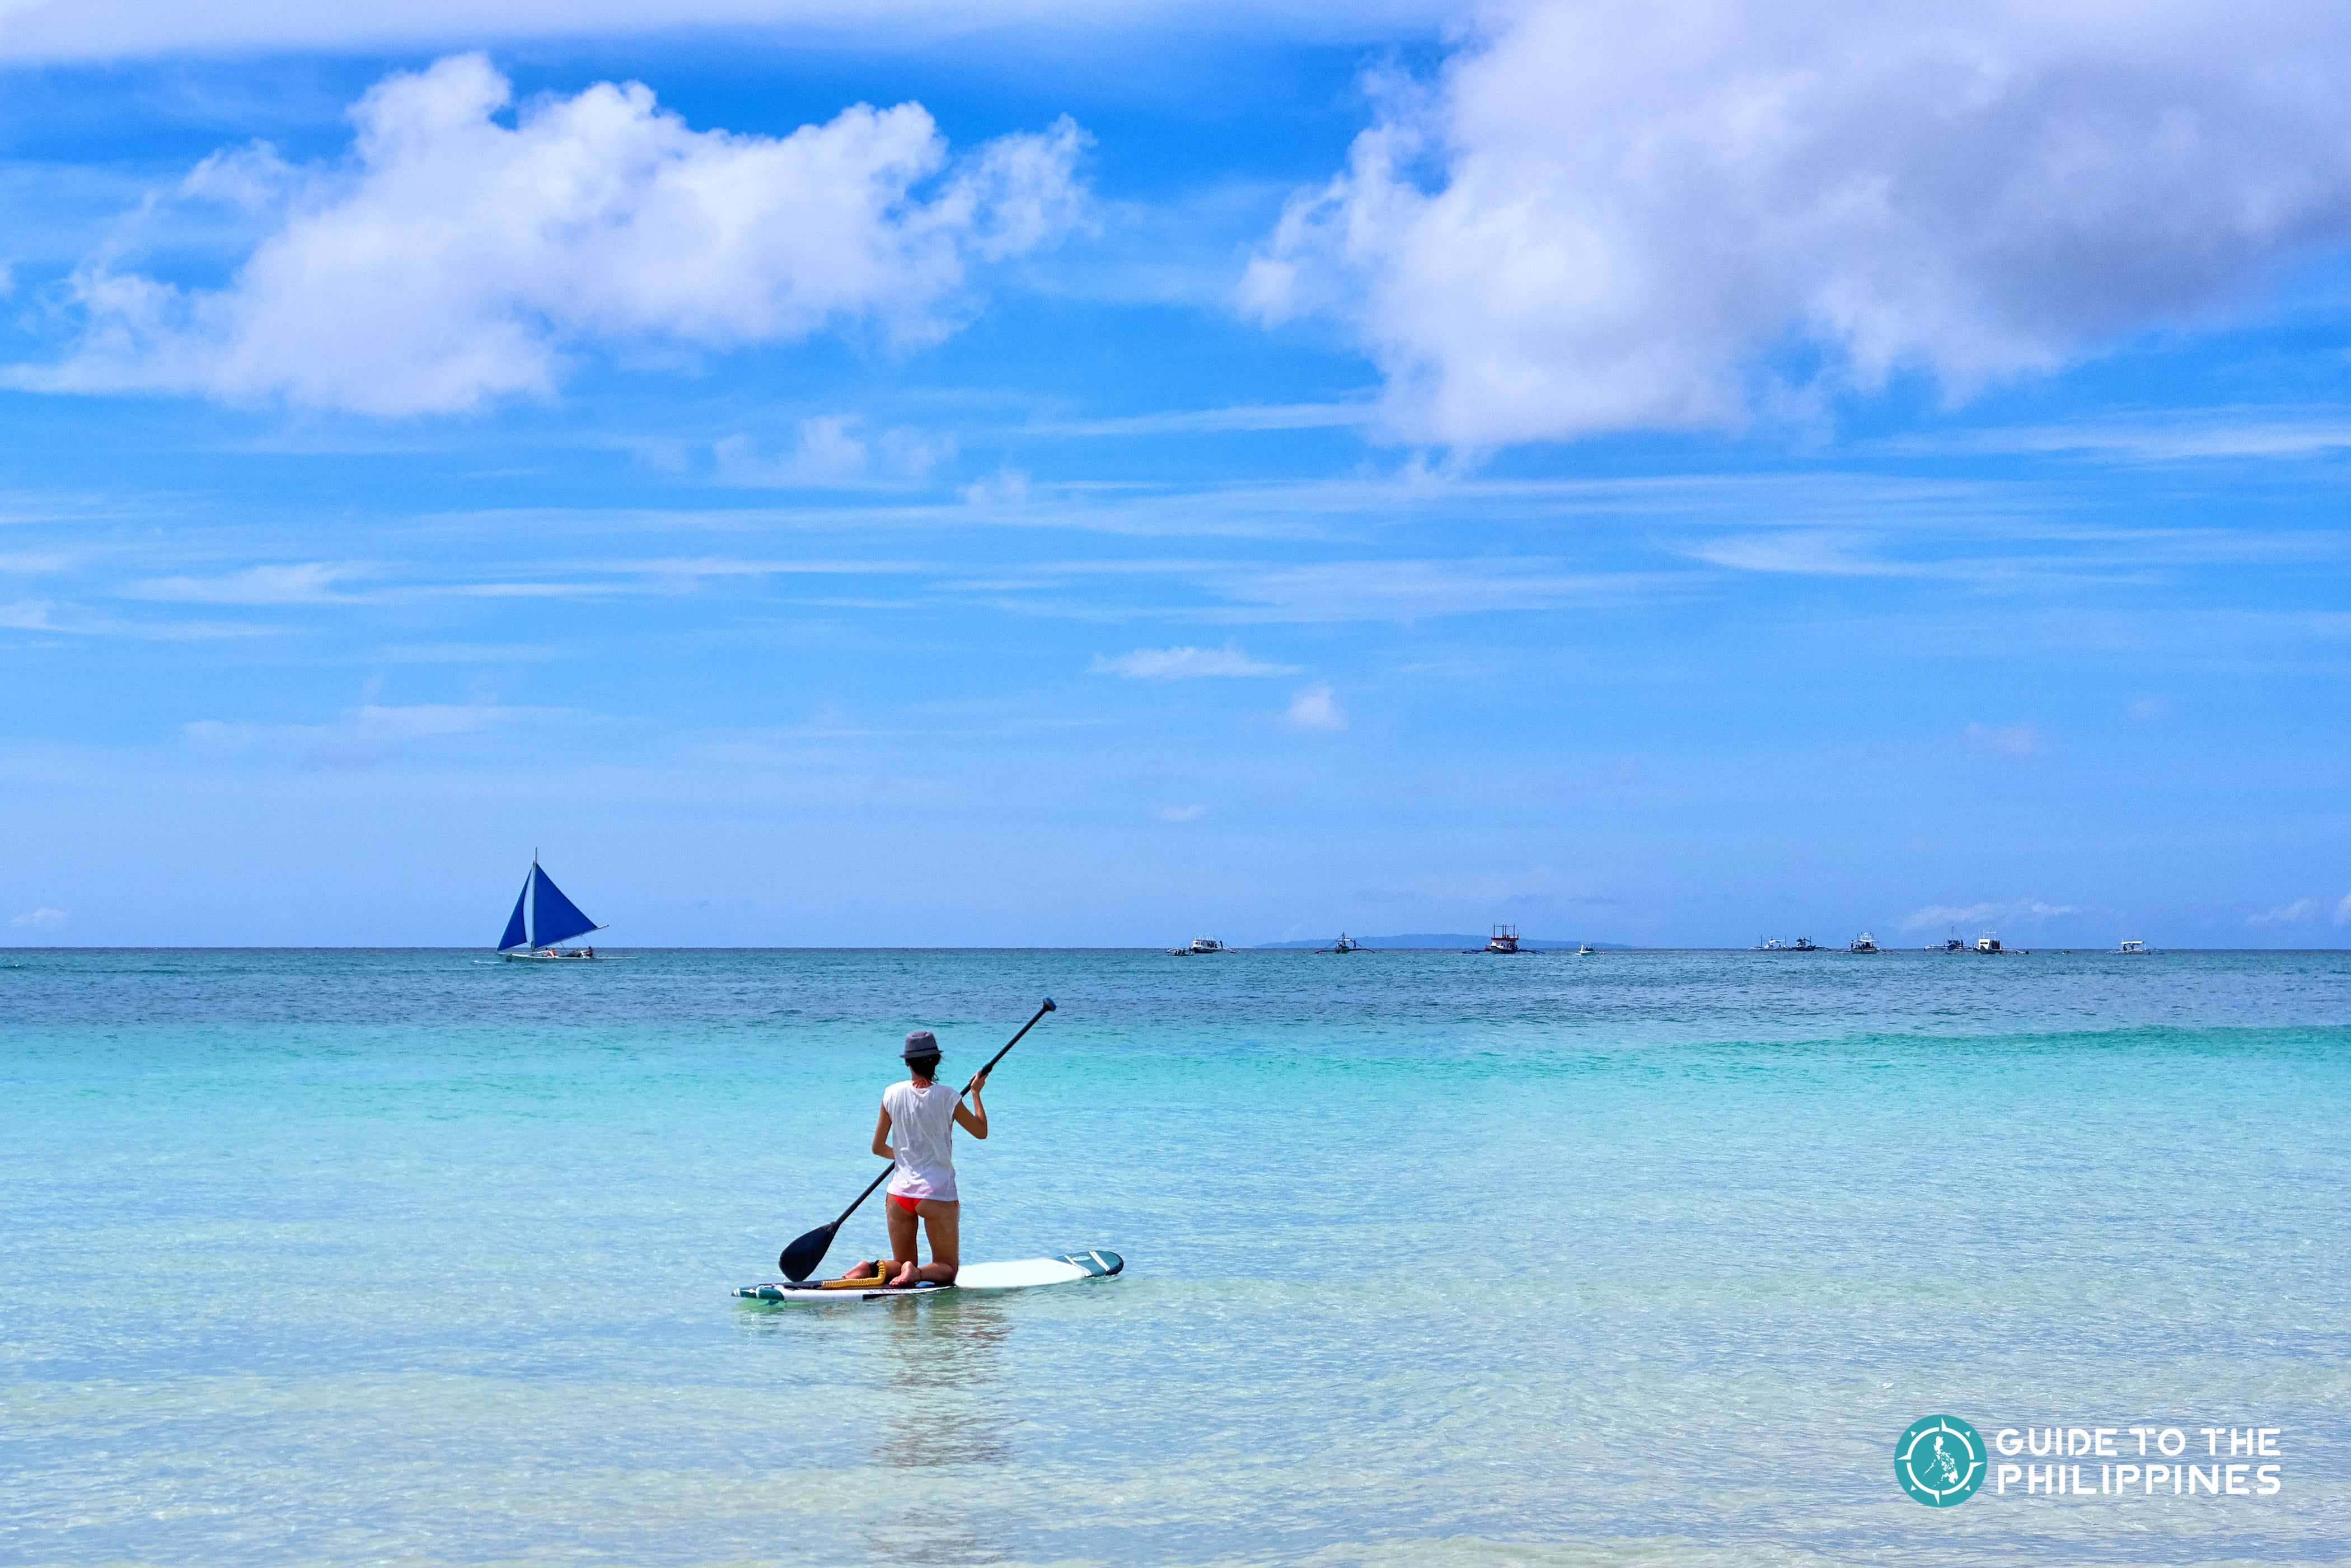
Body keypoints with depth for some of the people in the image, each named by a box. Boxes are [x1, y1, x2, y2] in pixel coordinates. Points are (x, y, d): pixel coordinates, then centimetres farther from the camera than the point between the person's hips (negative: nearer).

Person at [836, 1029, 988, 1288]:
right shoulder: (947, 1097, -11)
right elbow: (981, 1131, 4)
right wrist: (976, 1093, 17)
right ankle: (917, 1273, -22)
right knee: (947, 1269, 10)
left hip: (899, 1192, 3)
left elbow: (878, 1148, 8)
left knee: (901, 1265, 18)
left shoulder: (892, 1094, -1)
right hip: (938, 1193, -3)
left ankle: (872, 1269, -14)